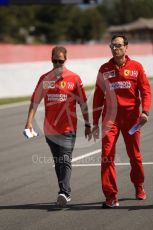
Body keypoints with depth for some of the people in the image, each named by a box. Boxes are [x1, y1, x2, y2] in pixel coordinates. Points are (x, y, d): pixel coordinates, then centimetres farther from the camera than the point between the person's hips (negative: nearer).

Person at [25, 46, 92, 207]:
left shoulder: (74, 78, 0)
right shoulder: (45, 79, 7)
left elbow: (83, 103, 4)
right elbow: (35, 101, 8)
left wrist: (87, 125, 4)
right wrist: (29, 121, -3)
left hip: (68, 128, -4)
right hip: (49, 128, 4)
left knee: (65, 160, -14)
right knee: (57, 162, 11)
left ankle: (64, 192, -20)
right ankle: (65, 193, 20)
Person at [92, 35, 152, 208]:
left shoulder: (136, 67, 3)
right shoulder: (104, 69, 7)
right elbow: (98, 96, 10)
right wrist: (95, 122, 8)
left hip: (131, 116, -1)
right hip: (110, 117, 1)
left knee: (134, 155, 10)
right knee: (107, 155, -12)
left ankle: (139, 187, 34)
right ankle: (111, 196, -10)